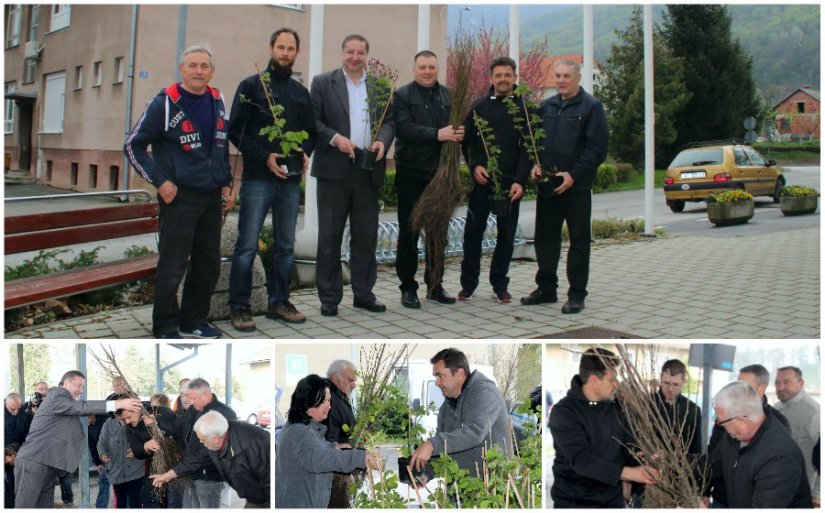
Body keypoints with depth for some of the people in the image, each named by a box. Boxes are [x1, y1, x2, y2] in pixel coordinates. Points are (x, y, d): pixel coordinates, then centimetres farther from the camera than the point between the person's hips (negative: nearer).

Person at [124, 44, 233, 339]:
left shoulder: (217, 102, 10)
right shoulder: (165, 104, -8)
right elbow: (133, 146, -5)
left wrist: (225, 182, 14)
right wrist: (159, 181, -10)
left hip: (211, 197, 6)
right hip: (179, 197, -6)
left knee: (209, 266, 11)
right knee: (172, 267, -2)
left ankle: (193, 321, 26)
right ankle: (166, 327, 12)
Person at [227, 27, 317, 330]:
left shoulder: (301, 92, 15)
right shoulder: (251, 85, 1)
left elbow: (310, 132, 20)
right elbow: (235, 130, -5)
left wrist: (305, 152, -2)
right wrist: (265, 157, -15)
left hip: (291, 179, 5)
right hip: (258, 177, -5)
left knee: (286, 245, 9)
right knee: (247, 245, -5)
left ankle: (279, 302, 20)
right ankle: (239, 307, 2)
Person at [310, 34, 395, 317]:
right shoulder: (322, 82, 3)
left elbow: (389, 121, 9)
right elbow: (312, 121, -2)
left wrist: (382, 141, -11)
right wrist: (335, 138, -18)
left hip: (369, 170, 3)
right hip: (334, 169, -3)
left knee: (366, 235, 7)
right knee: (330, 235, 3)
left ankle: (364, 293, 16)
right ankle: (329, 297, 10)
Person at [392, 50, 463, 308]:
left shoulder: (449, 96, 12)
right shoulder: (402, 95, -1)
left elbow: (462, 126, 8)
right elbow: (405, 127, -15)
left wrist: (459, 133, -16)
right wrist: (437, 134, -24)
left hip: (440, 173, 4)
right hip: (411, 173, -4)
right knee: (409, 232, 2)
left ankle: (435, 285, 20)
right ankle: (408, 287, 9)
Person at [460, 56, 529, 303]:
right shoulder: (480, 106, 7)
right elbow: (468, 140, 8)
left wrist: (520, 180, -10)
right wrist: (475, 165, -9)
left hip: (511, 183, -1)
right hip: (481, 181, 1)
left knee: (506, 235, 5)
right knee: (473, 232, 2)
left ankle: (500, 285, 14)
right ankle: (468, 284, 11)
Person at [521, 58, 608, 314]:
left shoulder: (591, 106, -4)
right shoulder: (546, 106, 14)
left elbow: (597, 148, -9)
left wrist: (574, 174, -16)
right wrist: (535, 164, -1)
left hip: (576, 186, -5)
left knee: (579, 240, 2)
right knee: (545, 237, 10)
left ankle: (577, 295, 8)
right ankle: (546, 288, 22)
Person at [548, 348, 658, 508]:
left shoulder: (615, 406, 3)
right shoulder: (564, 411, -17)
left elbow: (627, 447, 8)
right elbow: (580, 459, -26)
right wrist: (627, 472, -30)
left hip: (613, 498, 6)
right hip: (575, 501, -5)